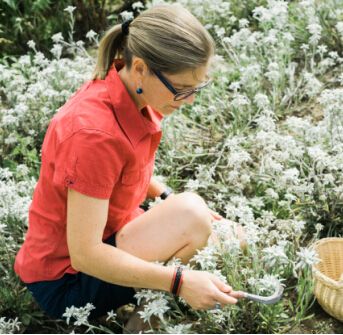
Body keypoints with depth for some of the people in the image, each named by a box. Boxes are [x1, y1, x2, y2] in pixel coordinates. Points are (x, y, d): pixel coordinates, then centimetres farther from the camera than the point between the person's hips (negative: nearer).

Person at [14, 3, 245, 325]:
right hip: (66, 277, -8)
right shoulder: (93, 132, -33)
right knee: (191, 214, -29)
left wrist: (169, 197, -2)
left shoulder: (135, 94, -7)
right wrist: (179, 281, -34)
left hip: (110, 233, 9)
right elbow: (84, 254, -31)